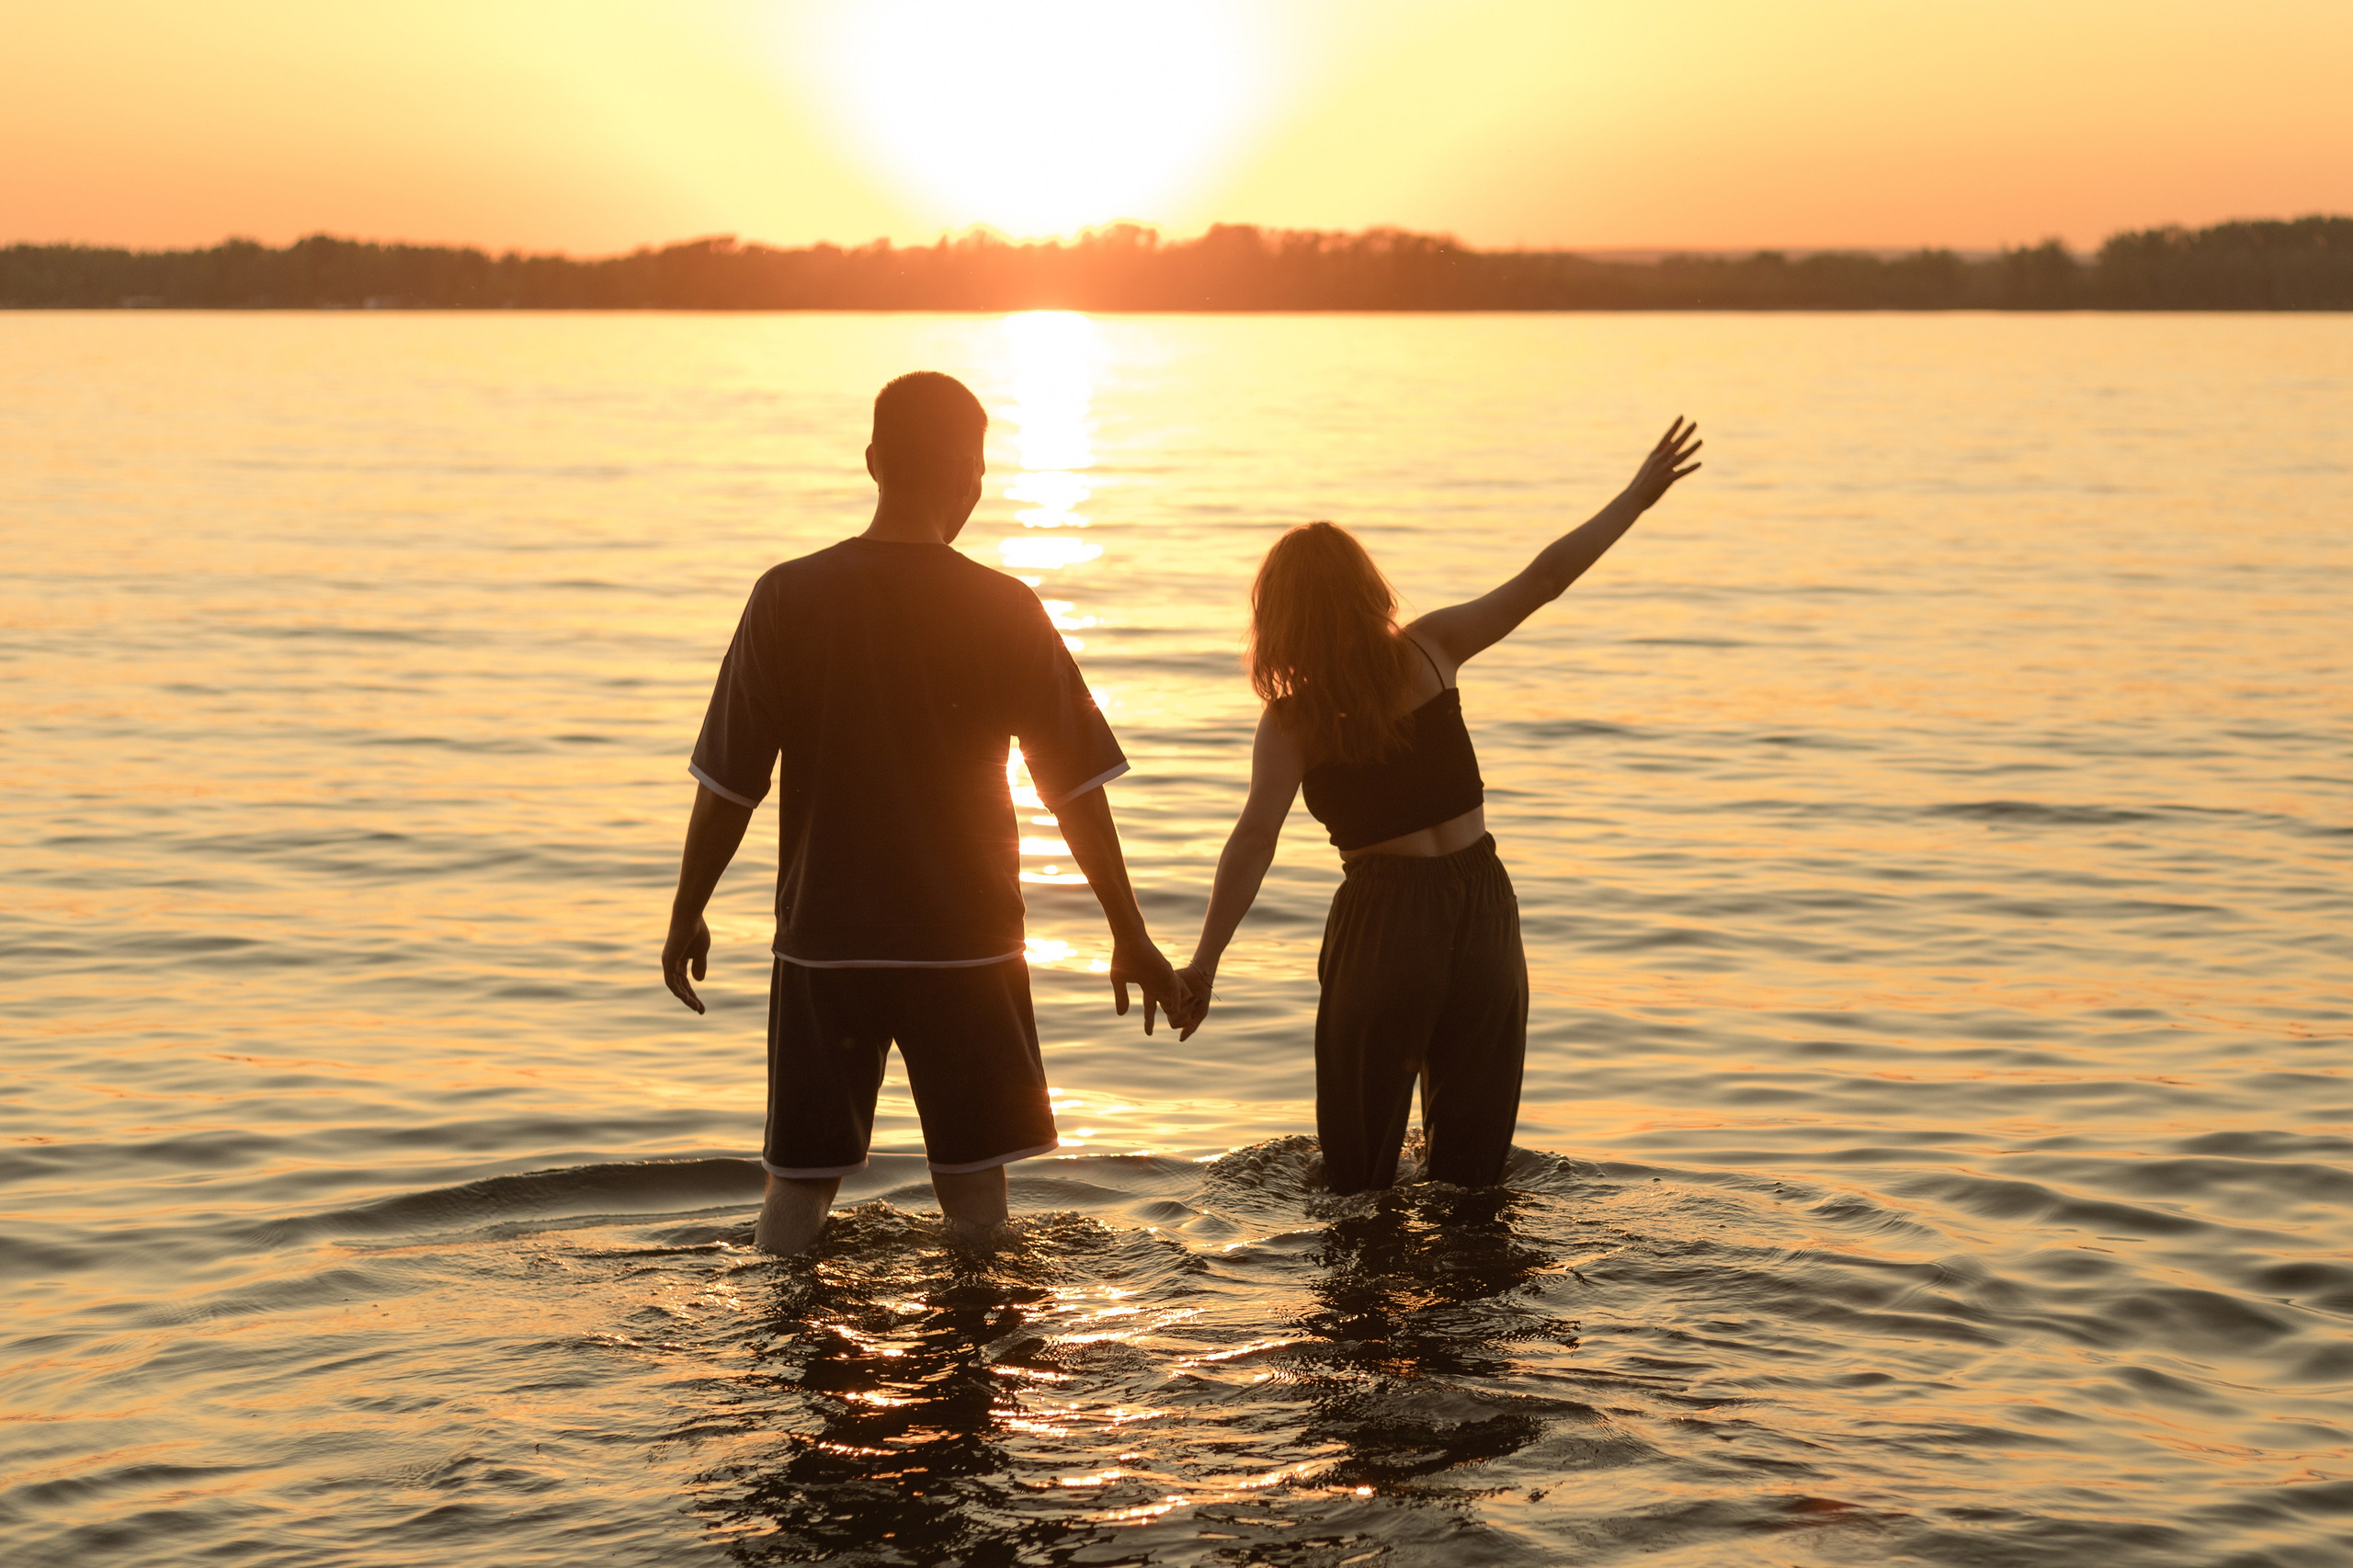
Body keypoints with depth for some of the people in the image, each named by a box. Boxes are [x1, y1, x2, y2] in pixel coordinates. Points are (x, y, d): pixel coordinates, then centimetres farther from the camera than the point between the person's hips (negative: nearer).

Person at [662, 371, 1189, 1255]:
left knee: (799, 1179, 11)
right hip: (967, 945, -1)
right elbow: (1076, 788, -3)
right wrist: (1129, 935, 7)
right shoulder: (1005, 611, -8)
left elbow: (728, 784, -4)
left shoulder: (790, 597, -7)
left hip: (824, 942, 1)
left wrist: (687, 917, 10)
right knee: (974, 1183, 10)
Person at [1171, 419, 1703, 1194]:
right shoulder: (1429, 650, -1)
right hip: (1484, 905, 3)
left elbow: (1254, 840, -19)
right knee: (1471, 1161, 16)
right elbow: (1544, 579, 2)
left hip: (1382, 920, -3)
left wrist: (1205, 961, -23)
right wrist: (1637, 496, 12)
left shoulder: (1291, 721, -7)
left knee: (1359, 1166, 10)